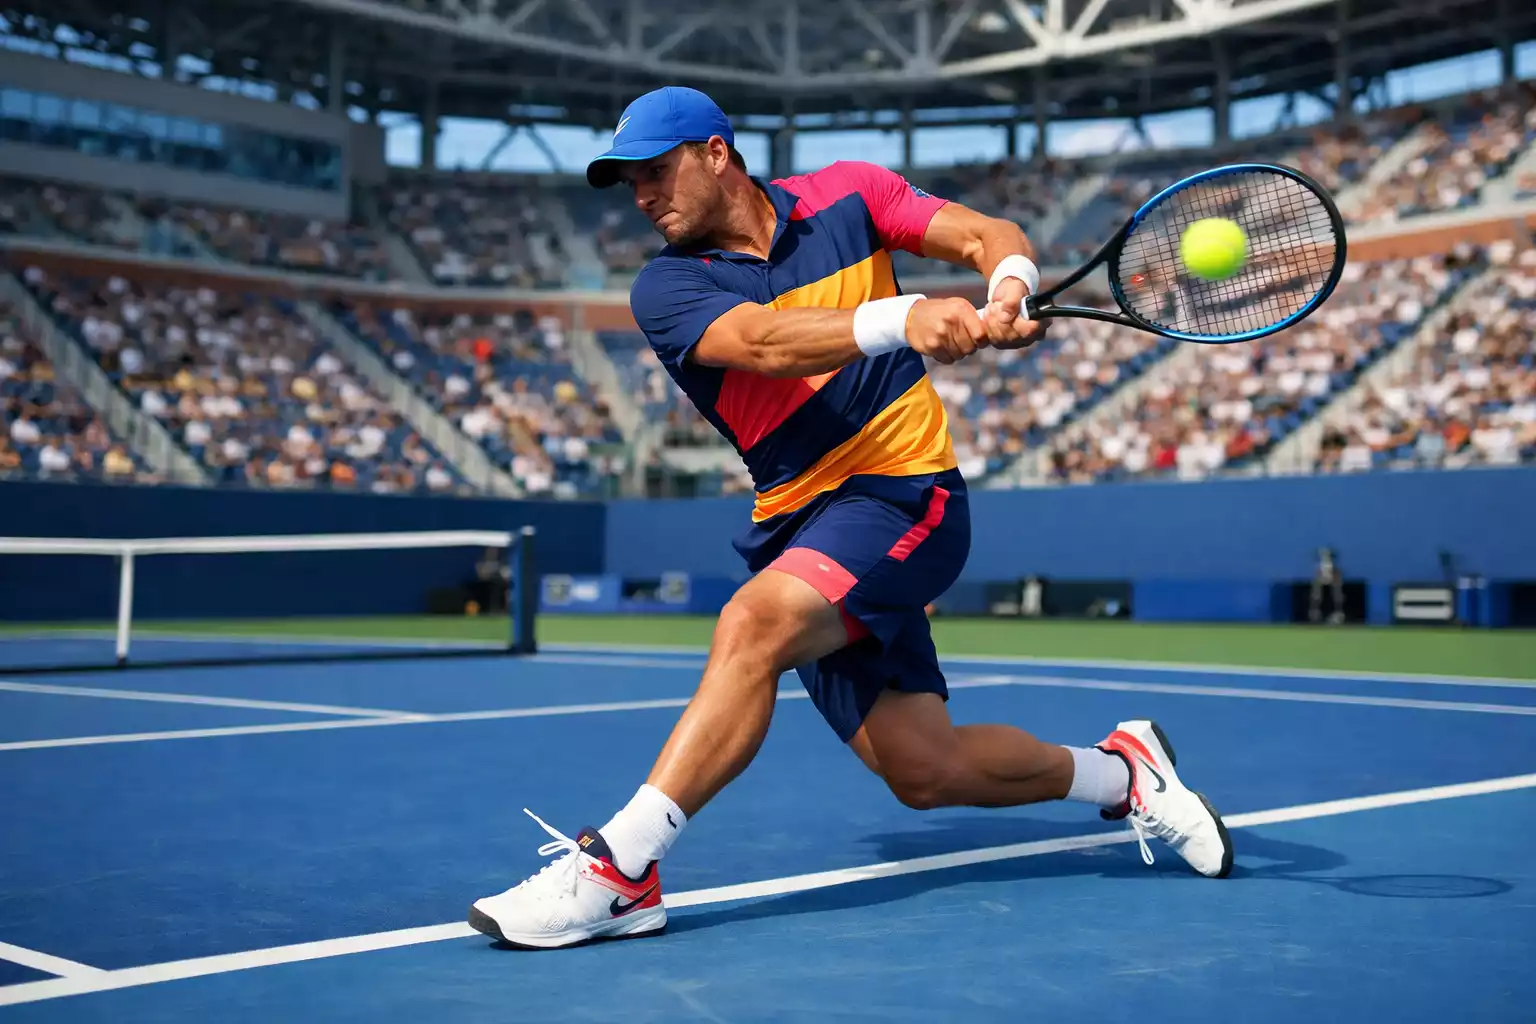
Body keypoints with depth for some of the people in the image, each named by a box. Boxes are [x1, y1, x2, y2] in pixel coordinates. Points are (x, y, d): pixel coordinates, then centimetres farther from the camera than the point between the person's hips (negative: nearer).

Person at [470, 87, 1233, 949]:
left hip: (904, 493, -3)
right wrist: (900, 318, -37)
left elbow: (990, 236, 1)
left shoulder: (846, 195, 3)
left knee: (752, 625, -30)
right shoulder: (668, 288, 0)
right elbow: (766, 342, -20)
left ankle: (619, 870, -25)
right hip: (799, 522, 3)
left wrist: (1008, 290, -24)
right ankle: (1122, 769, 27)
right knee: (925, 770, 0)